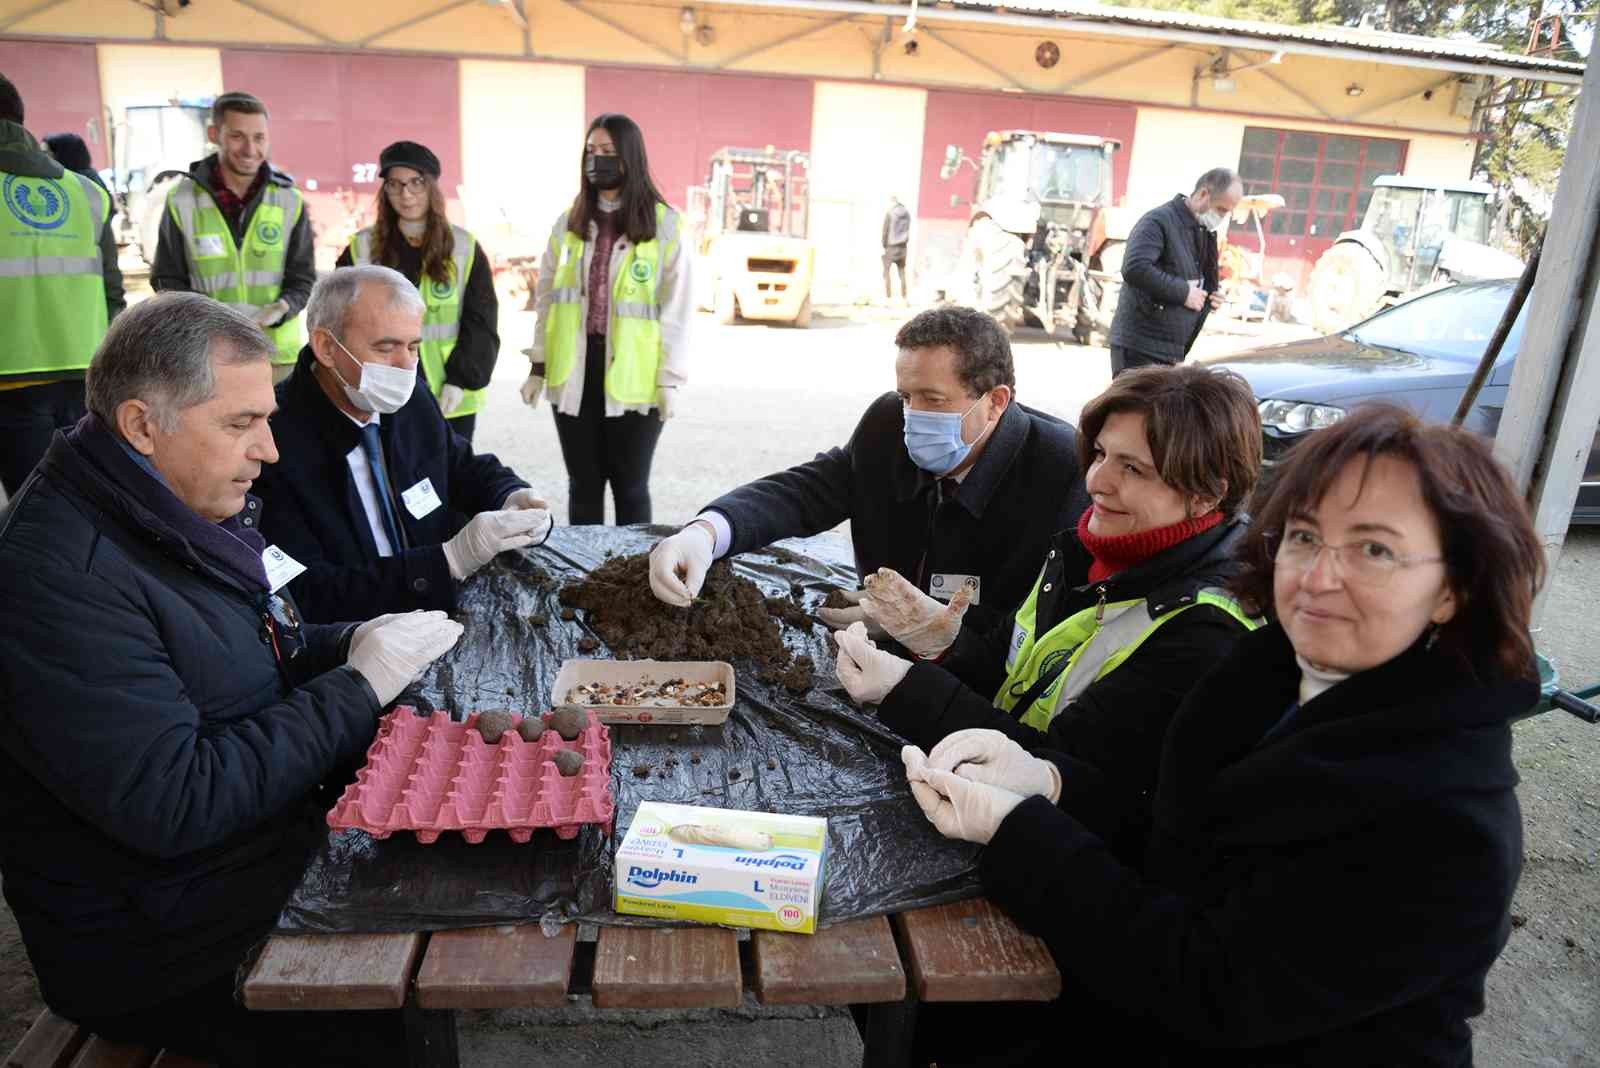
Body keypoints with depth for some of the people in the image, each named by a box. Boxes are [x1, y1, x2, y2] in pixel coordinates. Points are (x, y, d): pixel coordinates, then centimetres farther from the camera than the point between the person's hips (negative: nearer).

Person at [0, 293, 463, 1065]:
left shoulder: (189, 512, 5)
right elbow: (171, 804, -27)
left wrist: (355, 645, -2)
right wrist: (356, 688, -20)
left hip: (281, 844, 8)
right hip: (163, 953, -8)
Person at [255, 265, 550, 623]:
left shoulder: (413, 399, 1)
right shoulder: (273, 440, -19)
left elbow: (469, 469, 17)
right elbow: (307, 596, -21)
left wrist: (513, 498, -6)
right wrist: (451, 558, -27)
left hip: (447, 613, 5)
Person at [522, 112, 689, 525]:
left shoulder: (665, 224, -3)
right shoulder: (568, 223, 9)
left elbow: (676, 309, -5)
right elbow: (546, 298, 12)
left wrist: (669, 380, -8)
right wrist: (538, 366, 8)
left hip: (634, 378, -4)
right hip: (573, 374, 4)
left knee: (630, 487, 7)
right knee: (583, 484, 12)